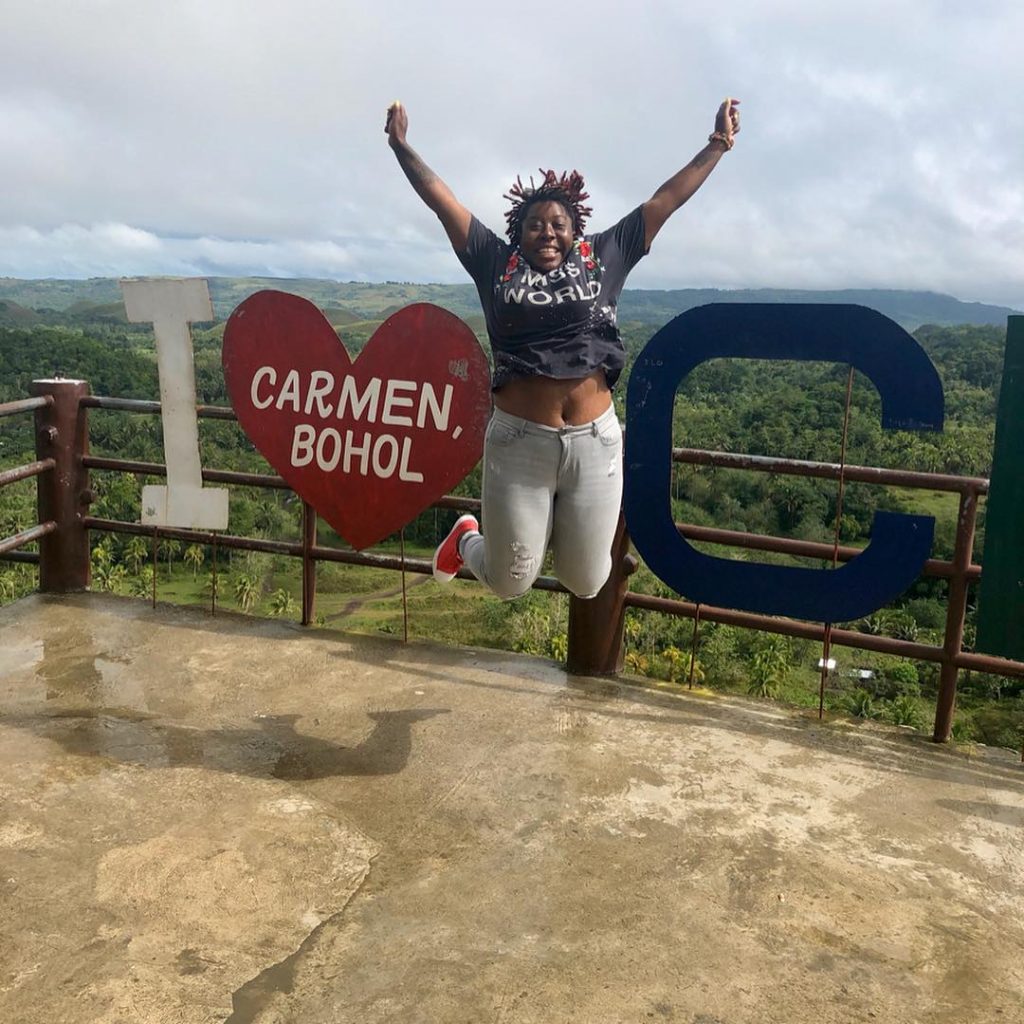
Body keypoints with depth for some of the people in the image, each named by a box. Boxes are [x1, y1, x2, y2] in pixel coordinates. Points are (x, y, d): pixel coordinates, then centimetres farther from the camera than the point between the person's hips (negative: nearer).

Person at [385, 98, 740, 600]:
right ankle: (468, 538, 44)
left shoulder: (603, 257, 7)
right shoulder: (497, 264, 4)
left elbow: (666, 199, 10)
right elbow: (441, 200, 7)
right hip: (519, 442, -1)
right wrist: (401, 146, 6)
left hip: (594, 441, 2)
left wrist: (718, 143, 13)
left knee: (586, 583, 11)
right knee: (509, 582, 9)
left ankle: (562, 533, 47)